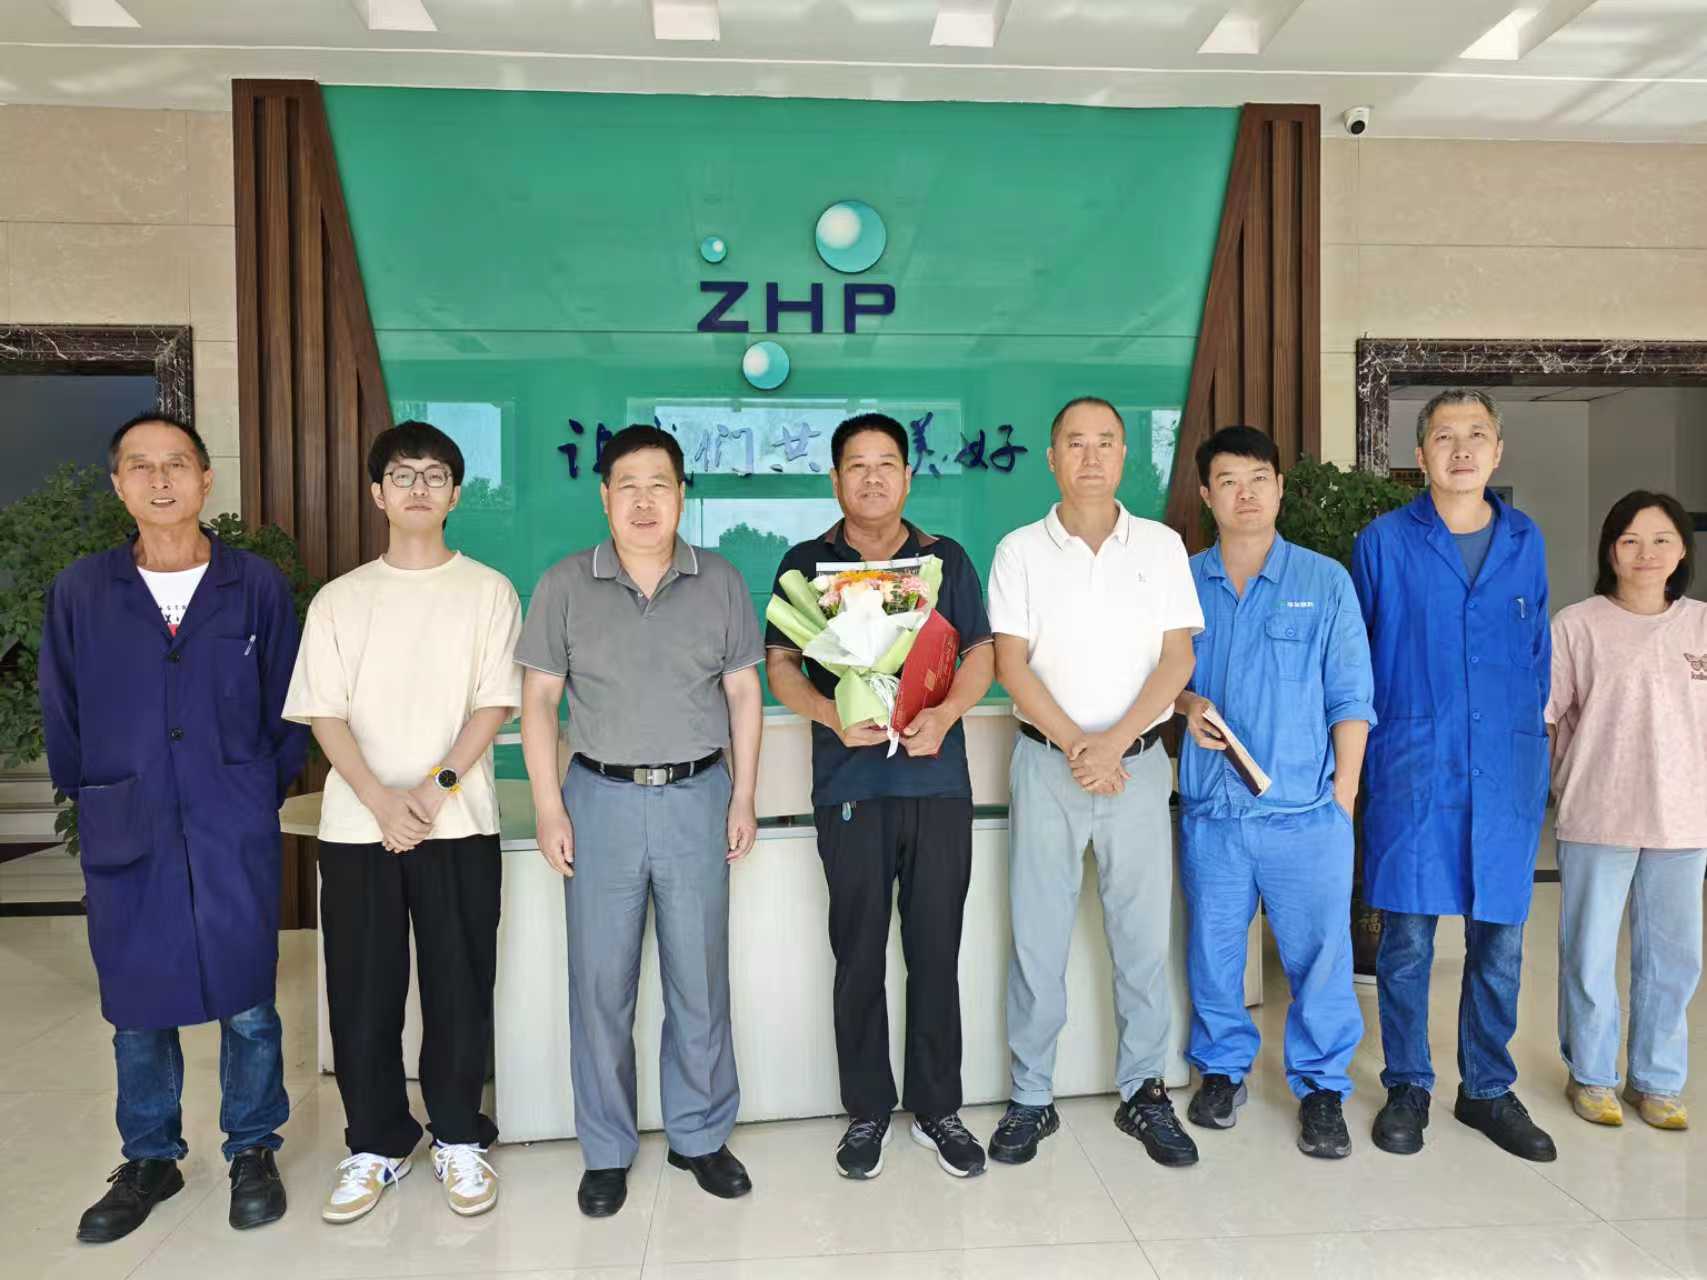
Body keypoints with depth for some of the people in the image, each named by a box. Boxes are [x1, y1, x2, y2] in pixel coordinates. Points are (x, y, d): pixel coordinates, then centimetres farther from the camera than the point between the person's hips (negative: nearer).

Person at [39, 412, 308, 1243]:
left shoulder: (256, 586, -3)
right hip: (125, 841, 2)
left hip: (236, 837, -1)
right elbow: (61, 717, 8)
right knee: (135, 1008, 14)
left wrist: (258, 795, 3)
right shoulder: (79, 592, 1)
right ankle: (149, 1160, 34)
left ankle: (253, 1151, 28)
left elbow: (286, 710, 2)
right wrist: (94, 803, 9)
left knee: (246, 1003, 7)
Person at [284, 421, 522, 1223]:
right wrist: (381, 800, -12)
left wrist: (436, 787, -14)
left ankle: (458, 1139, 22)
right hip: (356, 825, 2)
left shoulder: (488, 591, 3)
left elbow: (495, 705, -3)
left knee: (459, 986, 5)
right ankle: (376, 1143, 25)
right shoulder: (339, 600, 8)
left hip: (459, 824, -1)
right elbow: (324, 714, 2)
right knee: (362, 990, 8)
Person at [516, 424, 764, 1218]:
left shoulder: (720, 583, 2)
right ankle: (606, 1152, 25)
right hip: (601, 800, 0)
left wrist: (743, 798, 2)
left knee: (700, 980, 9)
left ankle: (701, 1136, 28)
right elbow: (538, 699, 2)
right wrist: (548, 807, -4)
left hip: (697, 797, 1)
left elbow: (744, 692, 6)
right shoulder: (565, 585, 0)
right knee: (600, 983, 7)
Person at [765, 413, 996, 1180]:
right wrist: (833, 716, -16)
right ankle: (868, 1111, 23)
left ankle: (938, 1109, 23)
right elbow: (780, 665, 3)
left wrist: (946, 714, -13)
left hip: (938, 780, 1)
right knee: (858, 953, 7)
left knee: (936, 950, 7)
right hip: (849, 786, -1)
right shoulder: (806, 564, 7)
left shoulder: (945, 559, 10)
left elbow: (981, 654, 7)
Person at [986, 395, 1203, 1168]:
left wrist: (1113, 742, -12)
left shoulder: (1161, 546, 5)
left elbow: (1177, 657, -1)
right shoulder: (1020, 551, 3)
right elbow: (1011, 664, -3)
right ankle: (1031, 1098, 18)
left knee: (1144, 935, 7)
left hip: (1138, 761, 1)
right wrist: (1075, 745, -13)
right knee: (1037, 938, 5)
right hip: (1045, 762, 0)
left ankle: (1144, 1092, 23)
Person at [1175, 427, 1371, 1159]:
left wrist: (1345, 789, -3)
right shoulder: (1180, 582, 5)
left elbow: (1351, 697, 2)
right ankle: (1222, 1066, 32)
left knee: (1318, 952, 3)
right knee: (1213, 947, 12)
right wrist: (1185, 704, -8)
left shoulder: (1325, 582, 3)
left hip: (1306, 809, -1)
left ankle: (1322, 1086, 23)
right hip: (1210, 807, 2)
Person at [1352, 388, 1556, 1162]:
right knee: (1407, 933, 3)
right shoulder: (1383, 542, 0)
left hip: (1506, 771, 3)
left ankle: (1488, 1090, 26)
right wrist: (1367, 745, 5)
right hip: (1412, 769, -3)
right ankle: (1407, 1087, 20)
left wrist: (1525, 735, 12)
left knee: (1500, 938, 9)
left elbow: (1537, 653, 17)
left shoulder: (1525, 541, 9)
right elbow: (1353, 657, 5)